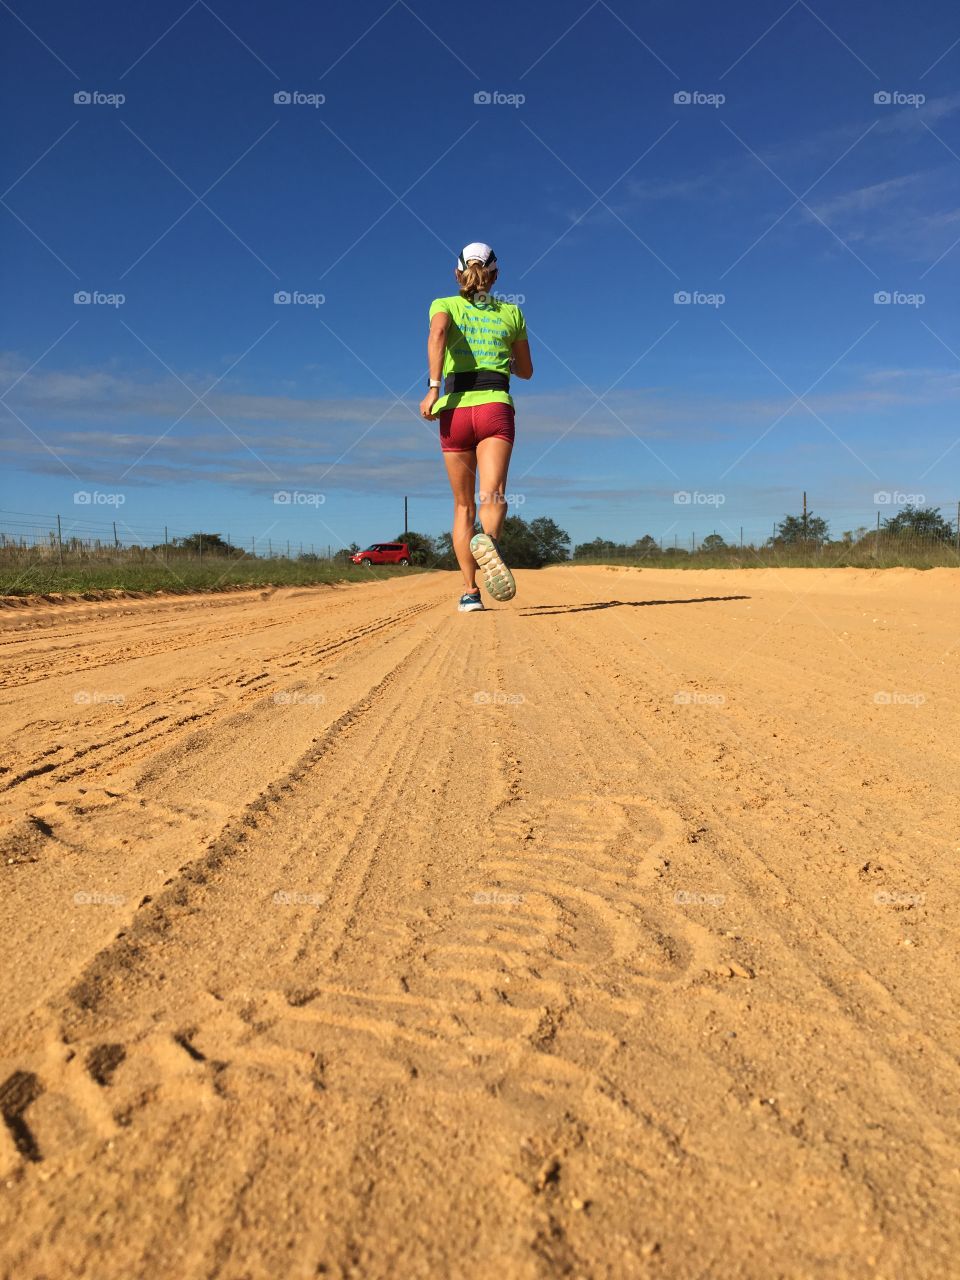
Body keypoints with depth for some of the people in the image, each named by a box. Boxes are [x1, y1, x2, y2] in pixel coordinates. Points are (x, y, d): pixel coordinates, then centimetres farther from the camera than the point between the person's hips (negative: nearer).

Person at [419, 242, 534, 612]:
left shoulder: (444, 305, 12)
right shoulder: (511, 313, 17)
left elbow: (437, 334, -13)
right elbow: (526, 370, 24)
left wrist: (434, 387, -19)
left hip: (455, 410, 1)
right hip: (495, 408, -1)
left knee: (463, 505, 11)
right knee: (492, 495, -19)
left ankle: (470, 591, 7)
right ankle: (486, 540, -54)